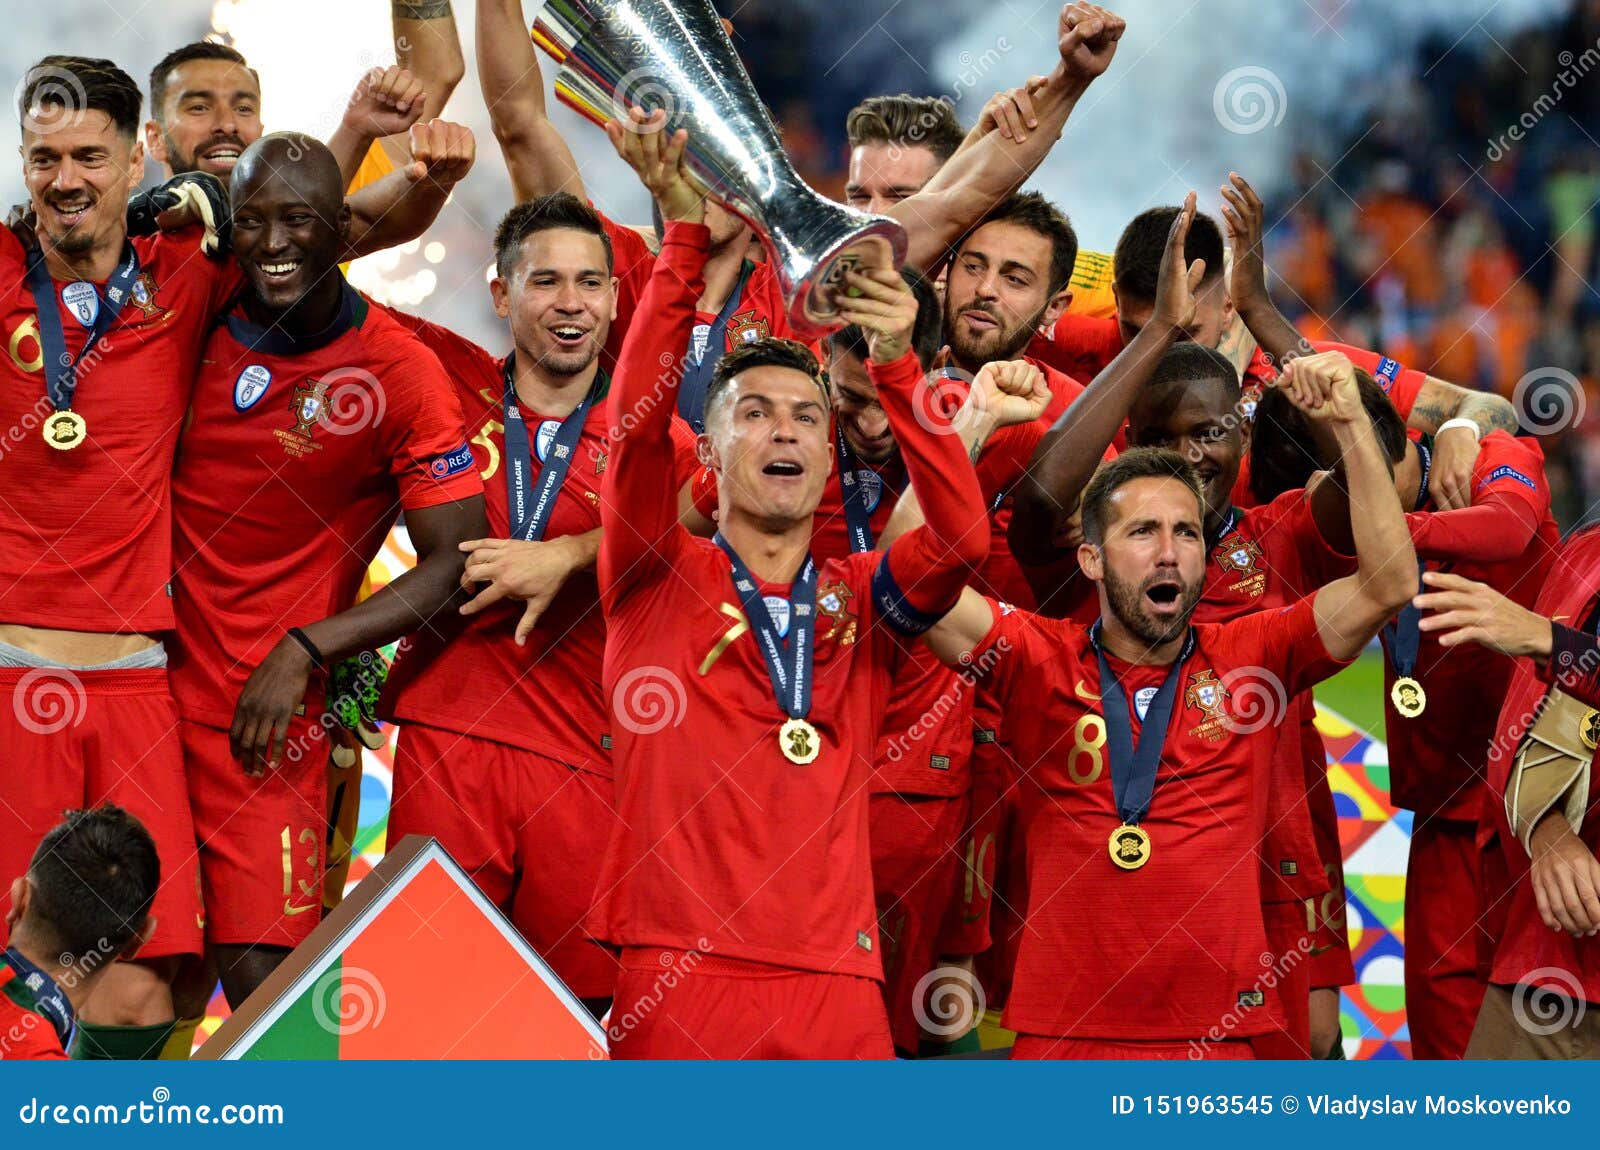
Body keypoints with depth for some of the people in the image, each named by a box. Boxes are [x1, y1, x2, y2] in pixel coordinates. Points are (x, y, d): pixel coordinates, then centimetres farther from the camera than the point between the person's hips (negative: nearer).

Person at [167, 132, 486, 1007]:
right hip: (145, 684, 4)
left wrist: (306, 650, -14)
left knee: (261, 979, -12)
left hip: (266, 714, -3)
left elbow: (453, 564, -8)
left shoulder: (402, 375, -8)